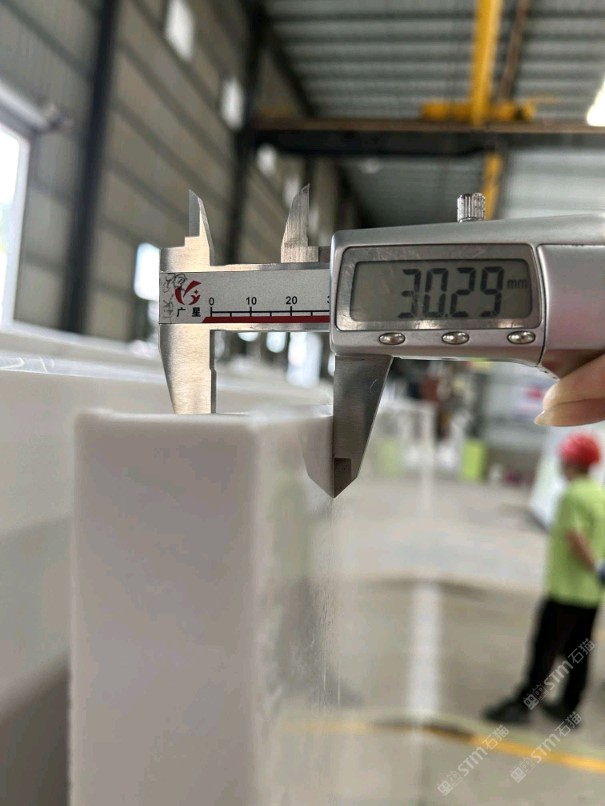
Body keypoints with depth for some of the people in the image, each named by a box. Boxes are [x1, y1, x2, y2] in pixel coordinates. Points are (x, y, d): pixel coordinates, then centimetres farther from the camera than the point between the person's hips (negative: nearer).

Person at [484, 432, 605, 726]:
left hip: (566, 589, -8)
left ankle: (523, 704, 6)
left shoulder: (573, 496, -16)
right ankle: (568, 707, 26)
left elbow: (576, 539, -24)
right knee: (579, 652, 15)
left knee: (545, 649, -1)